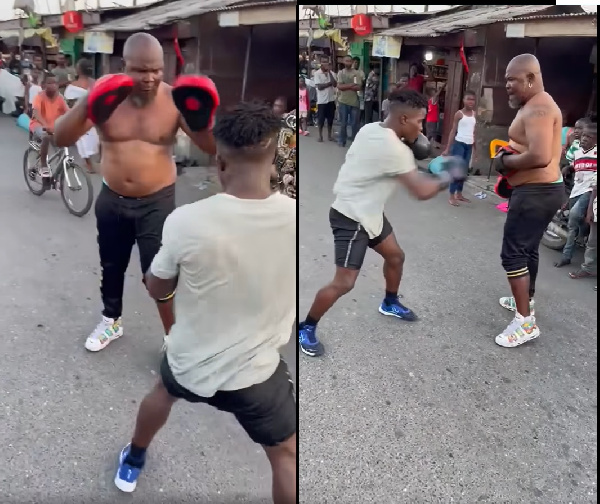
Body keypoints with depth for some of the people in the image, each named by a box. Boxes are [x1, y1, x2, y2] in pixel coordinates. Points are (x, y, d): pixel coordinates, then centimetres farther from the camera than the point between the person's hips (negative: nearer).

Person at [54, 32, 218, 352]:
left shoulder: (174, 100, -13)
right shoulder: (106, 96, -11)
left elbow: (211, 148, -16)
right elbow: (61, 139, -18)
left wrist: (202, 121, -37)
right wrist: (86, 107, -37)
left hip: (157, 202, -3)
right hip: (112, 200, 3)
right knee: (111, 267, 21)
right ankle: (111, 322, 47)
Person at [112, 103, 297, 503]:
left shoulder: (186, 221, -24)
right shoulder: (294, 217, -22)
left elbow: (157, 289, -6)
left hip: (191, 363, 2)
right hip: (255, 373, -1)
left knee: (164, 391, 37)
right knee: (286, 456, 22)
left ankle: (132, 464, 63)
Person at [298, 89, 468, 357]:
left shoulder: (372, 129, -1)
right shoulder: (393, 149, -28)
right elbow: (422, 192, -23)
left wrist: (414, 143, 5)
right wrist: (449, 176, -6)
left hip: (369, 212, 10)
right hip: (351, 217, -10)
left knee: (395, 256, 22)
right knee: (344, 283, -10)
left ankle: (390, 304, 46)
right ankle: (305, 328, 8)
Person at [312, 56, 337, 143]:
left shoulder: (331, 73, 5)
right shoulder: (317, 73, -6)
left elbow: (335, 84, -8)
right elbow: (319, 87, -15)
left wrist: (329, 72, -12)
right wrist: (330, 83, -8)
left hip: (331, 99, 4)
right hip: (322, 100, -3)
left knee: (330, 119, 10)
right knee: (320, 119, 3)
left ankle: (329, 135, 21)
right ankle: (320, 135, 14)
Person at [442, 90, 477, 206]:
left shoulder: (474, 114, 10)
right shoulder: (459, 114, -5)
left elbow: (473, 132, 15)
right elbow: (453, 131, -6)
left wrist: (474, 147, 14)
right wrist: (447, 148, -11)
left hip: (469, 145, 6)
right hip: (459, 143, -6)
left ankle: (459, 194, 18)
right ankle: (452, 196, -5)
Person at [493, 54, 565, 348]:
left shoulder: (538, 109, -20)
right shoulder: (536, 106, 14)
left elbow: (540, 157, -32)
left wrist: (505, 161, -17)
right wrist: (510, 154, 5)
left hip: (535, 193, -11)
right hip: (541, 190, 11)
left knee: (513, 254, -8)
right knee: (527, 249, 23)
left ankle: (526, 322, -2)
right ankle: (525, 301, 41)